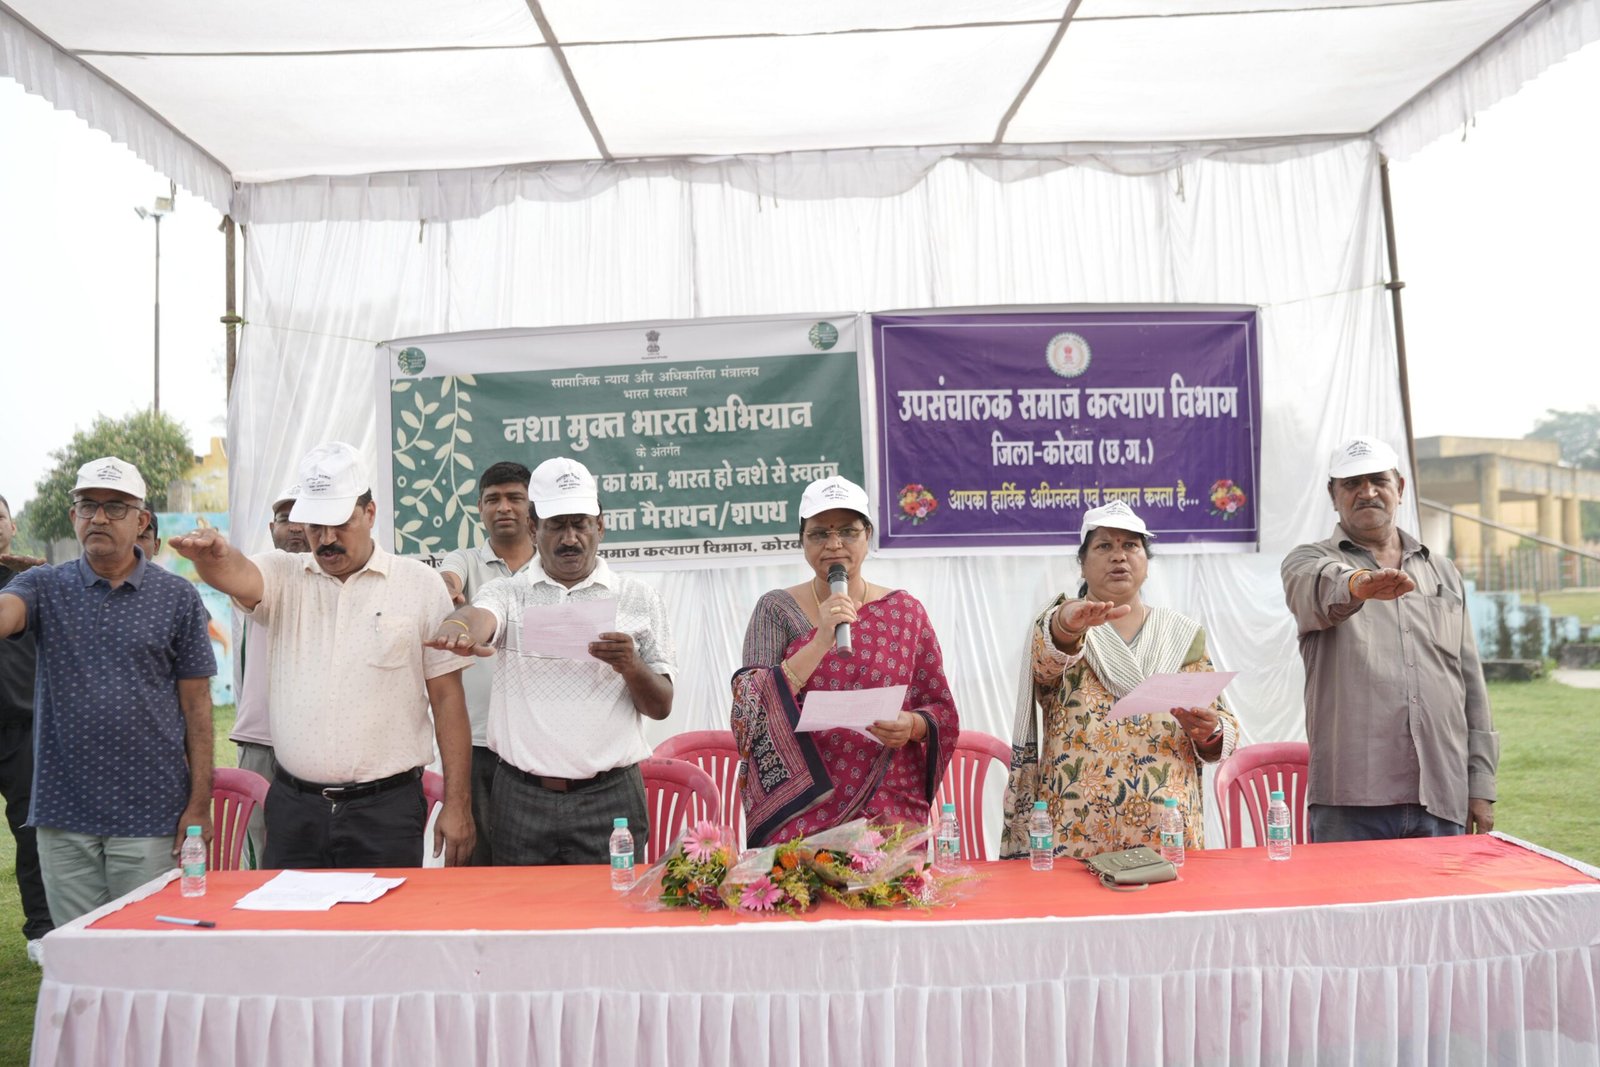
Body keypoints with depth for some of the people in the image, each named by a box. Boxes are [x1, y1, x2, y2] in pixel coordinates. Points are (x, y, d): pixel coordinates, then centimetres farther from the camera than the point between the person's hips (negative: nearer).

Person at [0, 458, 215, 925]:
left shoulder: (177, 597, 2)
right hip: (63, 816, 2)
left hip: (151, 815, -2)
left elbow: (196, 704, 2)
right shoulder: (45, 587, 6)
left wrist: (200, 803, -3)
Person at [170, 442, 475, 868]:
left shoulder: (420, 584, 0)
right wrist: (213, 554, -42)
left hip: (385, 809, -2)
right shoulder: (285, 577, 6)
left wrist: (457, 804, -3)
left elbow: (447, 696, 0)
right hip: (293, 807, 2)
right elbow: (236, 576, -17)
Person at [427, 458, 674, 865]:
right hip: (521, 799, 1)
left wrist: (631, 666, -15)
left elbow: (662, 707, 5)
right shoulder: (509, 593, 7)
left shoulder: (638, 599, 6)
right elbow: (480, 615, -17)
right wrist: (458, 629, -41)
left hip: (609, 799, 0)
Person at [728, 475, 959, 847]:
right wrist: (820, 641, -19)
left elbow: (942, 711, 8)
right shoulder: (776, 609, 1)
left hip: (891, 815, 1)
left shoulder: (905, 611, 5)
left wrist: (913, 726, -14)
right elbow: (750, 711, -10)